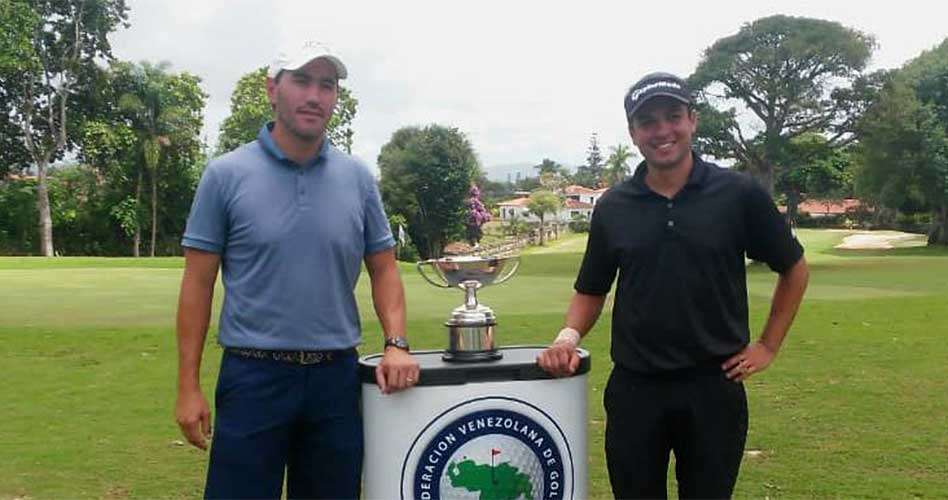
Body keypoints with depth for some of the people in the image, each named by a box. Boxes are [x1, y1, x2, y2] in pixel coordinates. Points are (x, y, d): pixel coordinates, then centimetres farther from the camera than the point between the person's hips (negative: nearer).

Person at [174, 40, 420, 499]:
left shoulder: (358, 179, 4)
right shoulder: (226, 175, -3)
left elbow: (383, 270, 9)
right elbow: (198, 284, -2)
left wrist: (396, 344, -6)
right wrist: (188, 386, -5)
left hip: (336, 377, 3)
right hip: (253, 376, -2)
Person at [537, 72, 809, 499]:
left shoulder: (739, 194, -4)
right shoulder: (612, 207, 2)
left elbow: (794, 268, 7)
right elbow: (591, 290, 11)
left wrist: (769, 345, 3)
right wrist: (568, 337, -8)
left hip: (713, 386, -1)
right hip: (633, 388, 2)